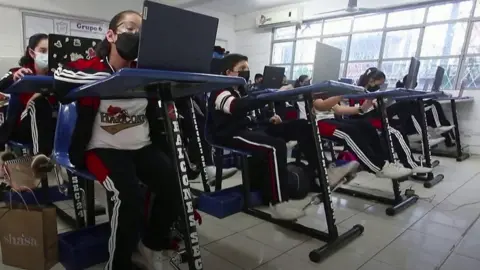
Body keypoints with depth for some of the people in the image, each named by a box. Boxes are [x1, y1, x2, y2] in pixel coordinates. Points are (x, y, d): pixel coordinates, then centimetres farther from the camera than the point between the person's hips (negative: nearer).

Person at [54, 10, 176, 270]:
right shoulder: (90, 68, -3)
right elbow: (61, 77, -21)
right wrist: (113, 76, -31)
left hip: (143, 147, 4)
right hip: (104, 149, -4)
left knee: (174, 184, -19)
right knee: (127, 195, -29)